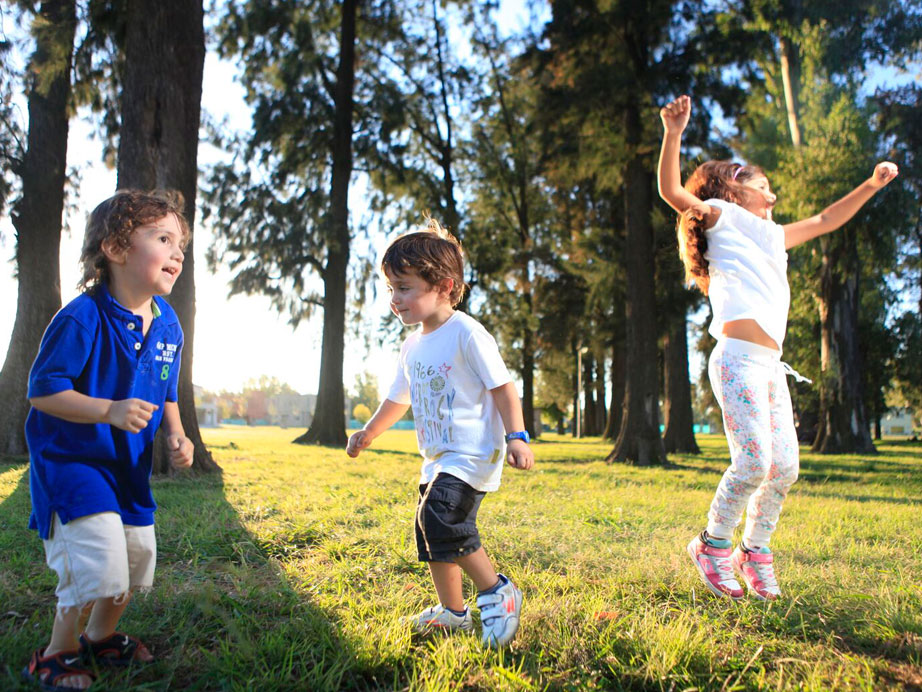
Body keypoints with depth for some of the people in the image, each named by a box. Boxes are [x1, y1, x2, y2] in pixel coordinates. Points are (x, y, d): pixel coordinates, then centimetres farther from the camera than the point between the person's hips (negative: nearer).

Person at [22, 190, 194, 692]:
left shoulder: (167, 322, 0)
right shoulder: (82, 317, -22)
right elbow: (42, 390, -21)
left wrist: (176, 436, -3)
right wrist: (111, 411, -32)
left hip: (129, 465, 8)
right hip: (71, 460, -7)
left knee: (137, 556, 14)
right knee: (99, 562, -14)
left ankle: (100, 637, 41)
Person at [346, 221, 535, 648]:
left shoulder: (467, 333, -13)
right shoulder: (413, 345, 11)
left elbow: (502, 387, -14)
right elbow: (399, 397, 25)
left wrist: (516, 437, -22)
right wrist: (369, 433, 29)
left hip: (474, 453, -9)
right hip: (438, 459, 9)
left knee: (441, 518, -24)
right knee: (429, 531, 10)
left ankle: (496, 591, -6)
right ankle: (452, 612, 25)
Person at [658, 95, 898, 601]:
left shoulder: (774, 236, 31)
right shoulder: (721, 215, 9)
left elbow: (825, 221, 43)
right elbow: (671, 192, -7)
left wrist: (872, 184, 38)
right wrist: (673, 134, -18)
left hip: (772, 366, 8)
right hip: (738, 359, -8)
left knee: (785, 466, 4)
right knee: (754, 461, -15)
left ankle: (756, 551, 19)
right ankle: (712, 544, 4)